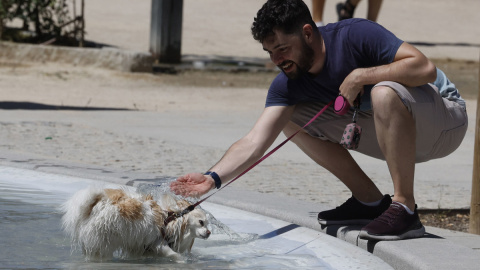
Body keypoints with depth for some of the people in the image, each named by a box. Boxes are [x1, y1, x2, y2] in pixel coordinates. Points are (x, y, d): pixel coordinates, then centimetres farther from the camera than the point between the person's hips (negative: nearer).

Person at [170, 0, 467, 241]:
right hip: (390, 131, 7)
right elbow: (255, 142, -15)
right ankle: (370, 201, 2)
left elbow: (425, 68, -33)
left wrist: (361, 76, -31)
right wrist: (213, 178, -30)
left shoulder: (356, 35, -25)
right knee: (291, 118, 0)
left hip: (445, 118, -7)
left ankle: (405, 208, -28)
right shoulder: (288, 83, -7)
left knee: (385, 92, -39)